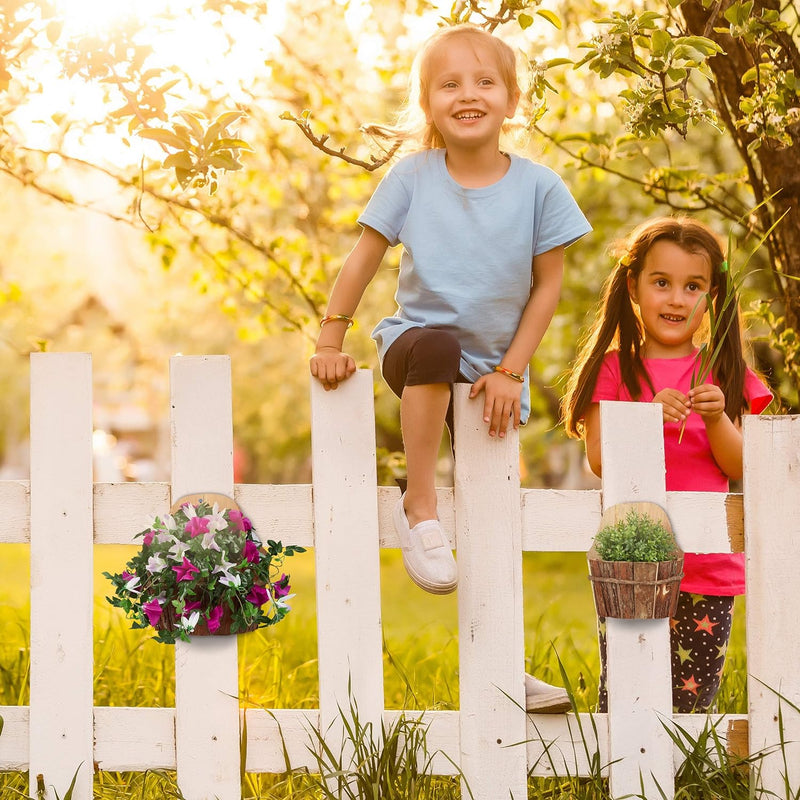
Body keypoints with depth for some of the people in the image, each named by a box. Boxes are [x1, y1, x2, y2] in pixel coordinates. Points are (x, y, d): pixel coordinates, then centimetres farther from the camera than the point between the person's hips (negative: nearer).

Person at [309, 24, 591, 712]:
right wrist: (331, 342, -6)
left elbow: (548, 284, -3)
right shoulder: (413, 178, -8)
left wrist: (510, 371, -8)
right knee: (435, 343, -39)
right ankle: (419, 507, -27)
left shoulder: (538, 187, -8)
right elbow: (362, 261, -2)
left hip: (496, 367, 2)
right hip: (416, 341, -2)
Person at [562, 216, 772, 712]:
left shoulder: (726, 375, 8)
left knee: (692, 703, 2)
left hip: (709, 569, 2)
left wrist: (716, 419, -15)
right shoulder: (614, 369, 4)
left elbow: (740, 468, 3)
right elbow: (599, 458, -5)